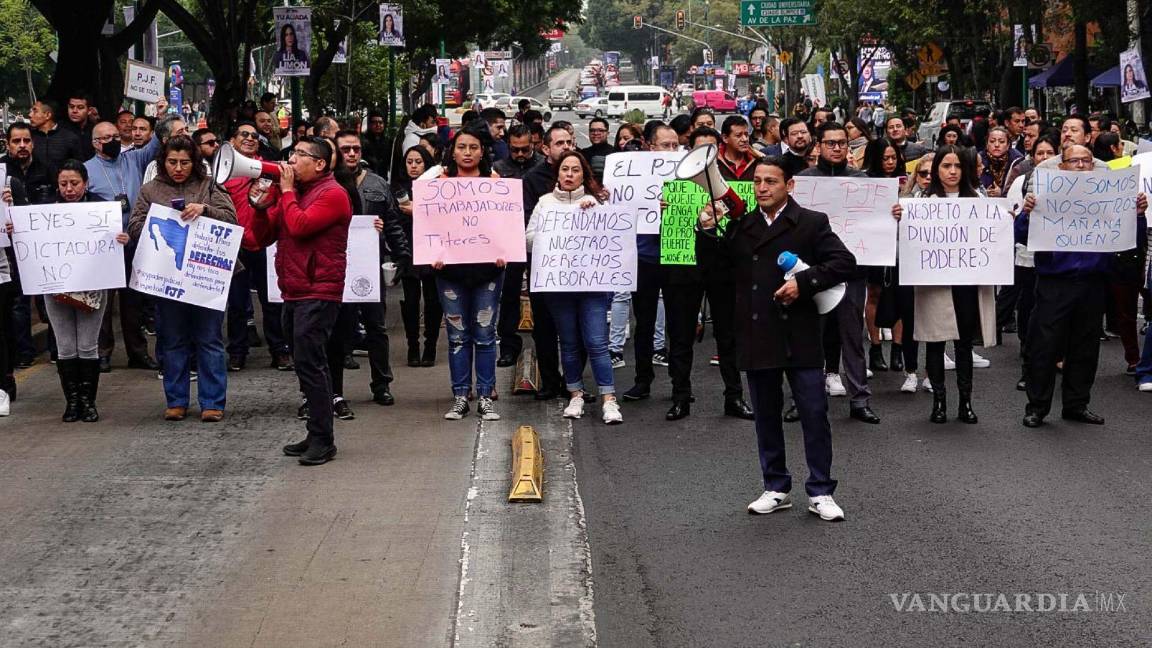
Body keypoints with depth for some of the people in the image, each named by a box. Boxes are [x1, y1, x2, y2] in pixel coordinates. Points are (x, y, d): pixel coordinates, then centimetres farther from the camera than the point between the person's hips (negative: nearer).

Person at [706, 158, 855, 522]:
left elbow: (844, 263, -6)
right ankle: (776, 489, 22)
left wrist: (804, 282, -17)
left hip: (800, 336, -3)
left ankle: (820, 492, 7)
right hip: (757, 338, 3)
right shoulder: (739, 227, 11)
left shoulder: (812, 223, 1)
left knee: (814, 414, -1)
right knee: (766, 416, 11)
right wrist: (707, 233, -5)